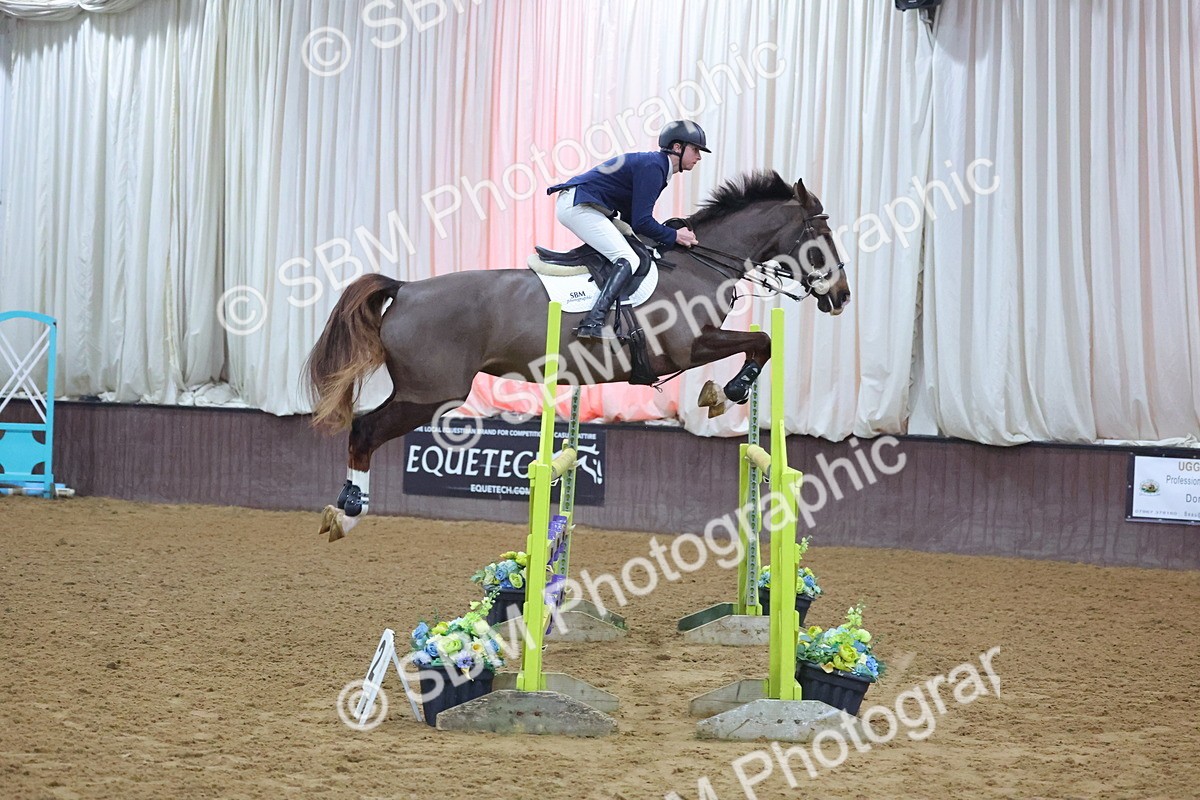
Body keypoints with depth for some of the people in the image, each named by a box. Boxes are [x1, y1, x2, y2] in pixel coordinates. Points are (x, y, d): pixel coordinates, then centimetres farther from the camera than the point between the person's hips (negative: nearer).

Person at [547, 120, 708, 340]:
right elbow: (641, 222, -18)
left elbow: (631, 219, 21)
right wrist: (674, 236, -7)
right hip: (578, 205, -11)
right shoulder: (652, 166, -13)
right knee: (628, 260, -20)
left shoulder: (654, 165, 19)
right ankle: (593, 322, -35)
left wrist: (667, 235, 15)